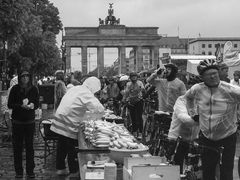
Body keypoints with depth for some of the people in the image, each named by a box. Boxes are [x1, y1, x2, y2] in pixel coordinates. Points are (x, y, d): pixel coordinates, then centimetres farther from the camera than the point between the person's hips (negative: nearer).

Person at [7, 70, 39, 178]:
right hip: (17, 121, -1)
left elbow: (37, 104, 4)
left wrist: (32, 105, -19)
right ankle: (18, 171, 14)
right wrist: (21, 105, -21)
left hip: (30, 121, 1)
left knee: (29, 146, 5)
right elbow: (9, 104, -6)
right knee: (17, 146, 3)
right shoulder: (15, 89, -4)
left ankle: (30, 171, 14)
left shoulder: (34, 89, 0)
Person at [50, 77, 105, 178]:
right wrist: (99, 116, -2)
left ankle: (60, 168, 31)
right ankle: (73, 172, 17)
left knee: (62, 147, 19)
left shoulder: (75, 88, 10)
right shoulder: (86, 94, -16)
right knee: (72, 149, 5)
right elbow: (99, 109, -25)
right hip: (69, 125, -8)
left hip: (60, 121, 8)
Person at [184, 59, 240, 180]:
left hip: (227, 138, -3)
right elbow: (187, 97, 16)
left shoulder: (230, 90, -19)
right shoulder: (197, 89, -6)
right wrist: (192, 113, 11)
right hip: (206, 137, 3)